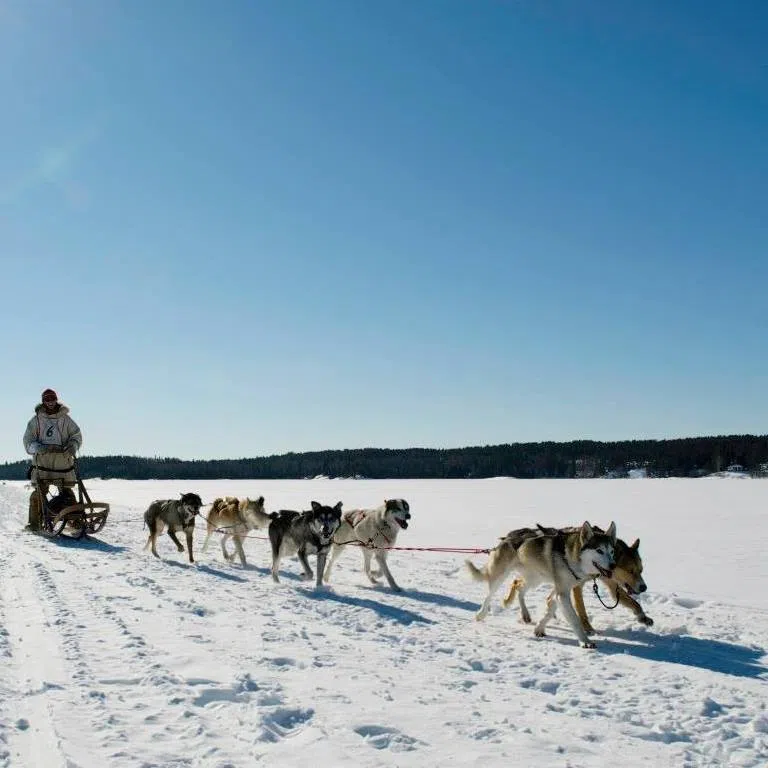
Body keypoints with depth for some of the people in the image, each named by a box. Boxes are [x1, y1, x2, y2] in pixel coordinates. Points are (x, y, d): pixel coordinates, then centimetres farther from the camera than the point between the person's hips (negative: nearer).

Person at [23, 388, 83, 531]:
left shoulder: (65, 419, 8)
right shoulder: (36, 420, 5)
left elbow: (76, 435, 11)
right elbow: (28, 442, 5)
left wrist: (73, 446, -9)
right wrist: (39, 448, -16)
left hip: (63, 462, 1)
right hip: (42, 462, -1)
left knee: (67, 492, 1)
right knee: (39, 493, -6)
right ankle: (35, 523, 2)